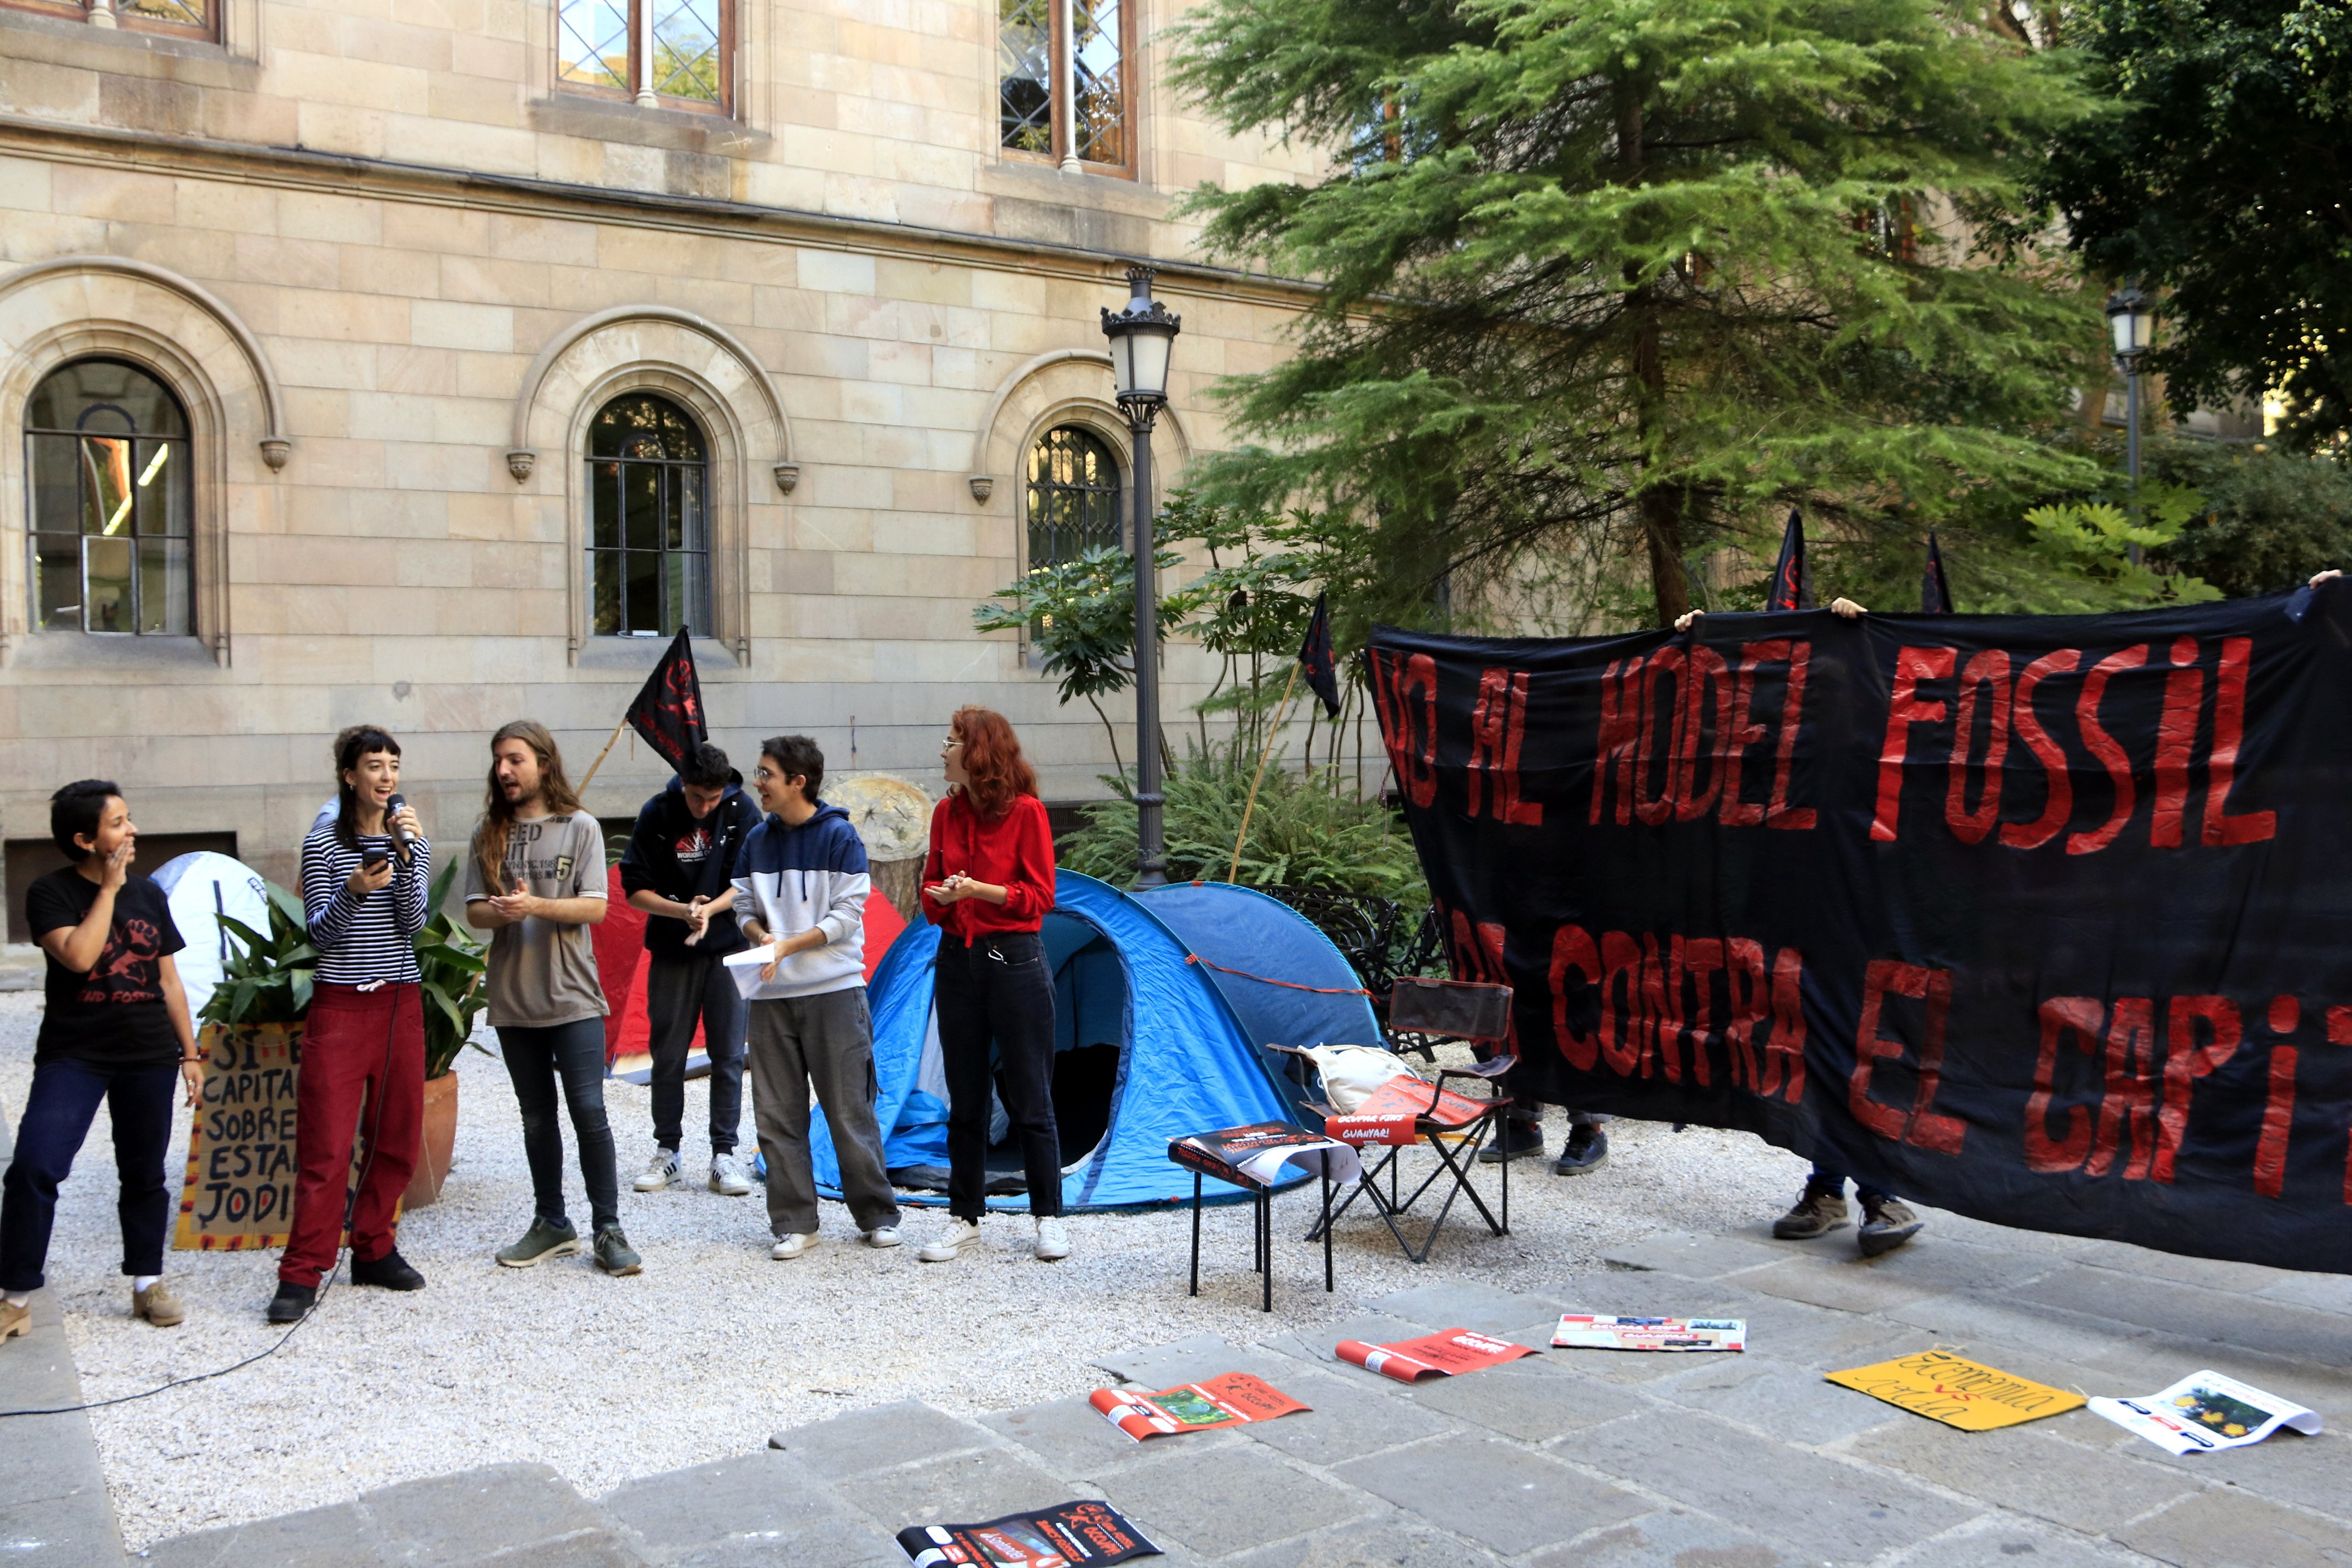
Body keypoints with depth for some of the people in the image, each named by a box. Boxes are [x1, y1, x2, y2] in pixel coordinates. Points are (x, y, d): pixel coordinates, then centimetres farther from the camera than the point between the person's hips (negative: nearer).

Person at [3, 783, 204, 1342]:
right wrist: (108, 889, -13)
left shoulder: (149, 894, 9)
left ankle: (148, 1284, 22)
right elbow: (78, 955, -21)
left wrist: (190, 1054, 10)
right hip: (73, 1054, -3)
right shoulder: (51, 892, -4)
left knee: (144, 1174, 9)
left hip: (148, 1055, 4)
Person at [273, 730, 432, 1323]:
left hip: (401, 1002, 4)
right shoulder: (321, 844, -1)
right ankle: (301, 1276, -1)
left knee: (398, 1137, 7)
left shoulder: (413, 841, 8)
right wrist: (353, 892, -23)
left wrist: (405, 854, -15)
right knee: (326, 1145, -7)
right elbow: (319, 934, -5)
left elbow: (413, 923, -4)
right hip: (339, 1006, -4)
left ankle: (373, 1251, 22)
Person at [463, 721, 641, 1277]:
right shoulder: (490, 834, 9)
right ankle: (551, 1225, 23)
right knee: (537, 1119, 12)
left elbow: (596, 907, -7)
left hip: (572, 996, -4)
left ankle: (608, 1230, 1)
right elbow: (474, 912, 5)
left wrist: (537, 906, -21)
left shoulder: (580, 828, -1)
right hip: (513, 998, 4)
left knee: (589, 1111, -7)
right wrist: (503, 911, -17)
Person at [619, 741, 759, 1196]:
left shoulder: (742, 812, -6)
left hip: (727, 949, -1)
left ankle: (724, 1155, 9)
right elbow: (635, 888, -4)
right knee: (668, 1056, 7)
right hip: (670, 952, 1)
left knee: (728, 1056, 1)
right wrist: (682, 911, -20)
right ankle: (666, 1151, 20)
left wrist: (710, 910, -24)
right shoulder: (657, 814, -5)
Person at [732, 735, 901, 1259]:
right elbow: (746, 909, 13)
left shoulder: (839, 836, -5)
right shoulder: (757, 841, 9)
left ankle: (877, 1216, 12)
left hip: (834, 989, -5)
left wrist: (789, 946, -17)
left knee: (850, 1110, 0)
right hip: (770, 995, 5)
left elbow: (847, 916, -8)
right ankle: (793, 1222, 15)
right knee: (777, 1115, 5)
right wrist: (763, 937, -8)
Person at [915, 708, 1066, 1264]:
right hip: (957, 962, 5)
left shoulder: (1025, 811, -9)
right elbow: (930, 892, 13)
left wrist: (980, 890, -20)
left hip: (1015, 961, -5)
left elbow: (1040, 896, -9)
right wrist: (941, 898, -10)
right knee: (965, 1101, 11)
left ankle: (1048, 1218, 13)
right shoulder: (946, 813, 8)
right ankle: (964, 1218, 21)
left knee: (1030, 1099, 2)